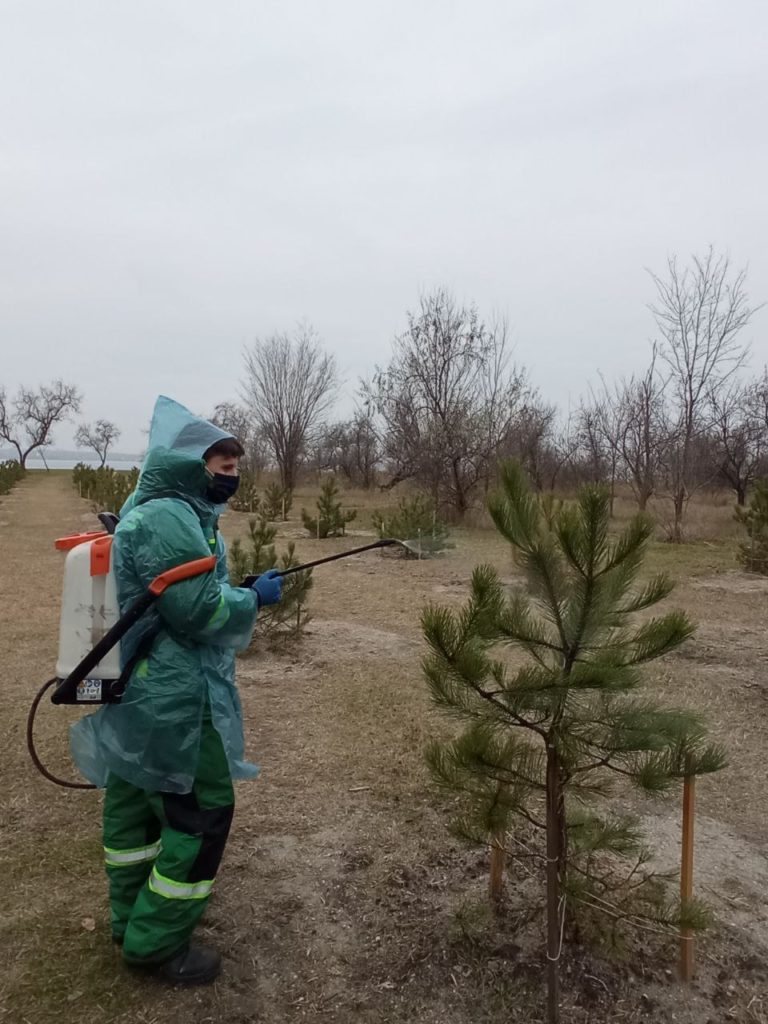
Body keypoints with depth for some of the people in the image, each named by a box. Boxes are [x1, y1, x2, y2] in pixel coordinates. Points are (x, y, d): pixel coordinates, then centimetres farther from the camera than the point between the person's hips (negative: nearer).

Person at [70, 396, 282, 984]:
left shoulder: (158, 513, 13)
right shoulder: (169, 520, -21)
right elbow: (198, 609, -24)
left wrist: (241, 594, 9)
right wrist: (256, 597, -11)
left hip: (139, 694, 11)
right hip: (176, 702, -11)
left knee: (135, 800, 21)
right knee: (203, 812, 2)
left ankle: (132, 918, 39)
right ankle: (157, 942, 16)